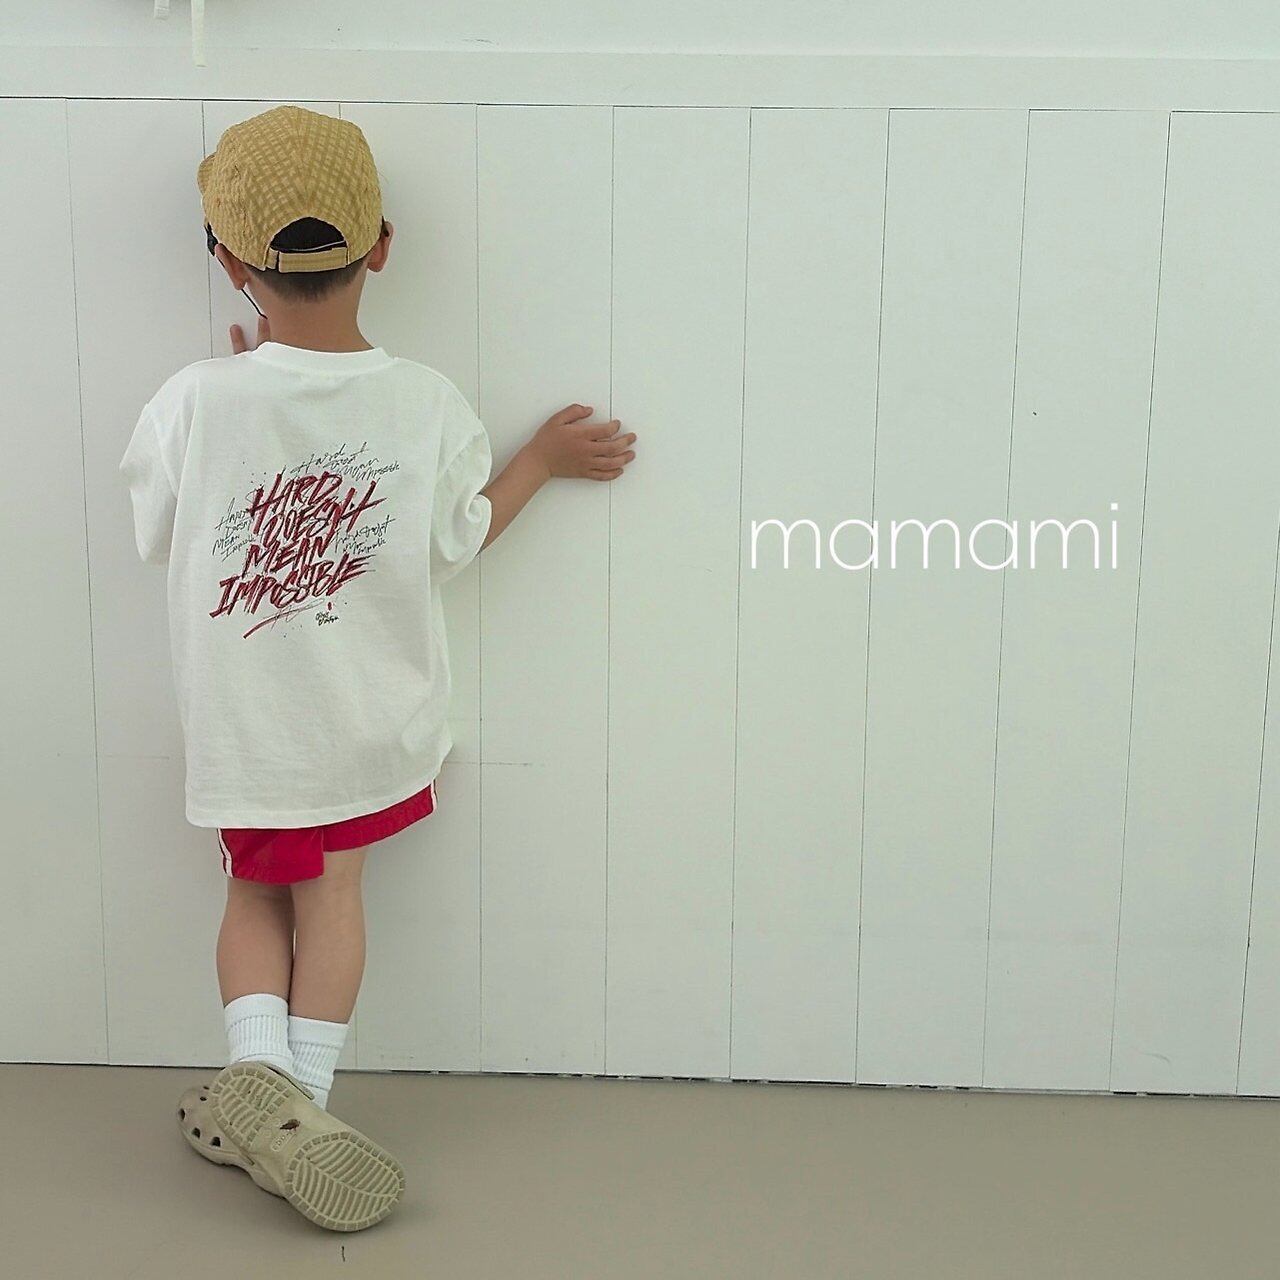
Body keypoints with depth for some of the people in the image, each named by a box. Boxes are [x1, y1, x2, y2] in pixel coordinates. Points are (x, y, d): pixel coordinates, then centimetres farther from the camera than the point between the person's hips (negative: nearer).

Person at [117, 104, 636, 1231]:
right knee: (332, 884, 19)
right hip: (371, 714, 1)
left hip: (245, 719, -1)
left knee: (256, 886, 22)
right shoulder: (428, 405, -18)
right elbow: (455, 544, -4)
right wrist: (543, 459, 10)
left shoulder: (196, 401, -22)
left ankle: (256, 1068, 3)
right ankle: (307, 1097, 15)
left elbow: (157, 536, -4)